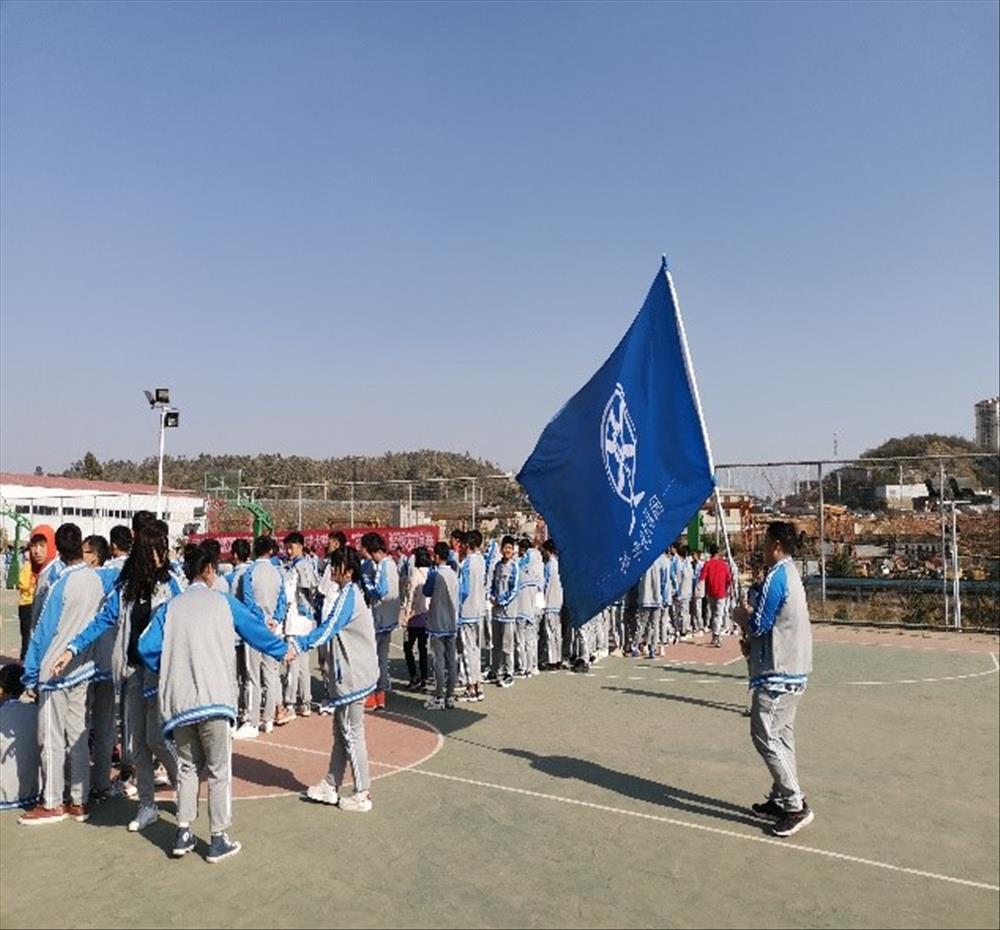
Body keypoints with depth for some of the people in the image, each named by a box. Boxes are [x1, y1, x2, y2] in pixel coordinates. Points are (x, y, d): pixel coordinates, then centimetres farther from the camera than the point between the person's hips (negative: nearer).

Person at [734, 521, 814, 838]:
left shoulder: (776, 576, -18)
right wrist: (751, 641, 10)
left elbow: (759, 625, -18)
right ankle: (781, 799, 22)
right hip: (794, 669, 10)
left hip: (778, 672, -10)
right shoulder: (791, 573, 13)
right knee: (781, 735, 14)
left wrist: (742, 617, 2)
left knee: (765, 735, -6)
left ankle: (796, 806, -2)